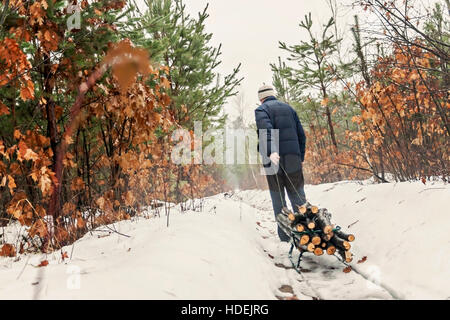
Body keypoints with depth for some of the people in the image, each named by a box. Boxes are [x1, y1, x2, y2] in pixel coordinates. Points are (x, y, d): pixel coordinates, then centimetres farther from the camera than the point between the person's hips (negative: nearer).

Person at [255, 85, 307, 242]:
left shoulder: (261, 110, 0)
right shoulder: (289, 108, 17)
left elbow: (267, 130, -21)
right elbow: (301, 135, 16)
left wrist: (271, 152, -33)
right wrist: (301, 157, 22)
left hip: (274, 160, -3)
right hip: (293, 160, 3)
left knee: (278, 200, 8)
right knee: (298, 197, 9)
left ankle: (284, 235, 13)